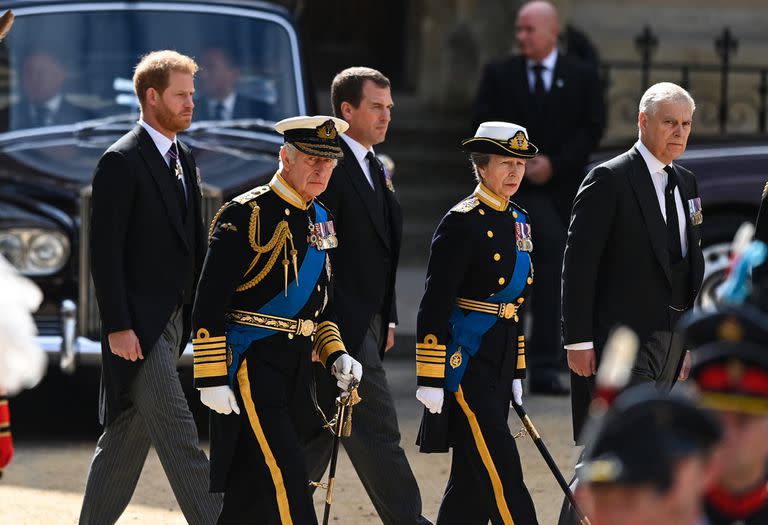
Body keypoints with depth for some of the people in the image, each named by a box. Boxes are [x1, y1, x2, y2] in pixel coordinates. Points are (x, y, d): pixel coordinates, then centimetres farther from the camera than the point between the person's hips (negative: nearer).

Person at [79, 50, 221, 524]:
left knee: (129, 433, 13)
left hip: (174, 319, 8)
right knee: (178, 436, -11)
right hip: (139, 323, -8)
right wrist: (118, 326, -19)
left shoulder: (184, 159, 15)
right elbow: (105, 252, -14)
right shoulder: (122, 162, -11)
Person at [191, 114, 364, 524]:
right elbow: (209, 303, -15)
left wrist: (335, 355, 9)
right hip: (250, 364, -8)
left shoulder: (319, 219, 14)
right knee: (284, 481, -13)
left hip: (297, 365, 8)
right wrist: (211, 379, -18)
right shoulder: (246, 216, -11)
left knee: (252, 490, 12)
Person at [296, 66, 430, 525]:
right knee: (377, 435, -6)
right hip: (340, 329, -10)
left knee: (316, 436, 13)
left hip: (366, 327, 10)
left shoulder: (374, 169, 16)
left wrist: (387, 319, 17)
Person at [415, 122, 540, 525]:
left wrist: (515, 372, 21)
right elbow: (434, 305, -15)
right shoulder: (463, 222, -12)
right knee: (501, 471, -10)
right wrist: (430, 380, -18)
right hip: (465, 360, -9)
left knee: (474, 476, 10)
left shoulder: (518, 220, 13)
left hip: (500, 358, 9)